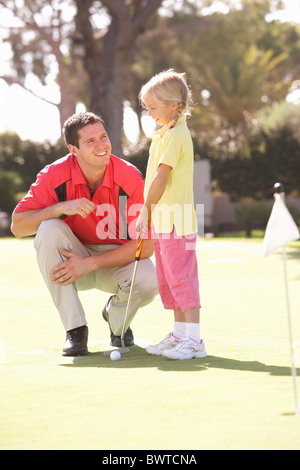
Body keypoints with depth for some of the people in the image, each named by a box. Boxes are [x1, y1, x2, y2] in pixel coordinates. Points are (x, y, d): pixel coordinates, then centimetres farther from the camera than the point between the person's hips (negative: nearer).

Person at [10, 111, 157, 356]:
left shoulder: (130, 178, -18)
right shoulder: (55, 175, -15)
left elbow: (146, 244, -19)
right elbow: (17, 226, -15)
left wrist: (90, 263, -25)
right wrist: (61, 208, -31)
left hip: (117, 260, -1)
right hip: (72, 258, 1)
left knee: (149, 281, -33)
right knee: (49, 230, -31)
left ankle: (116, 317, 8)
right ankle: (75, 328, -21)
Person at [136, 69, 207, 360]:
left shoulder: (174, 136, -13)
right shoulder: (167, 134, 18)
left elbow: (161, 178, -17)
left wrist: (146, 208, -7)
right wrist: (148, 213, 15)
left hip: (175, 221, -10)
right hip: (163, 221, 10)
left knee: (181, 278, -10)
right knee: (168, 280, 15)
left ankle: (194, 341, -10)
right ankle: (179, 335, 22)